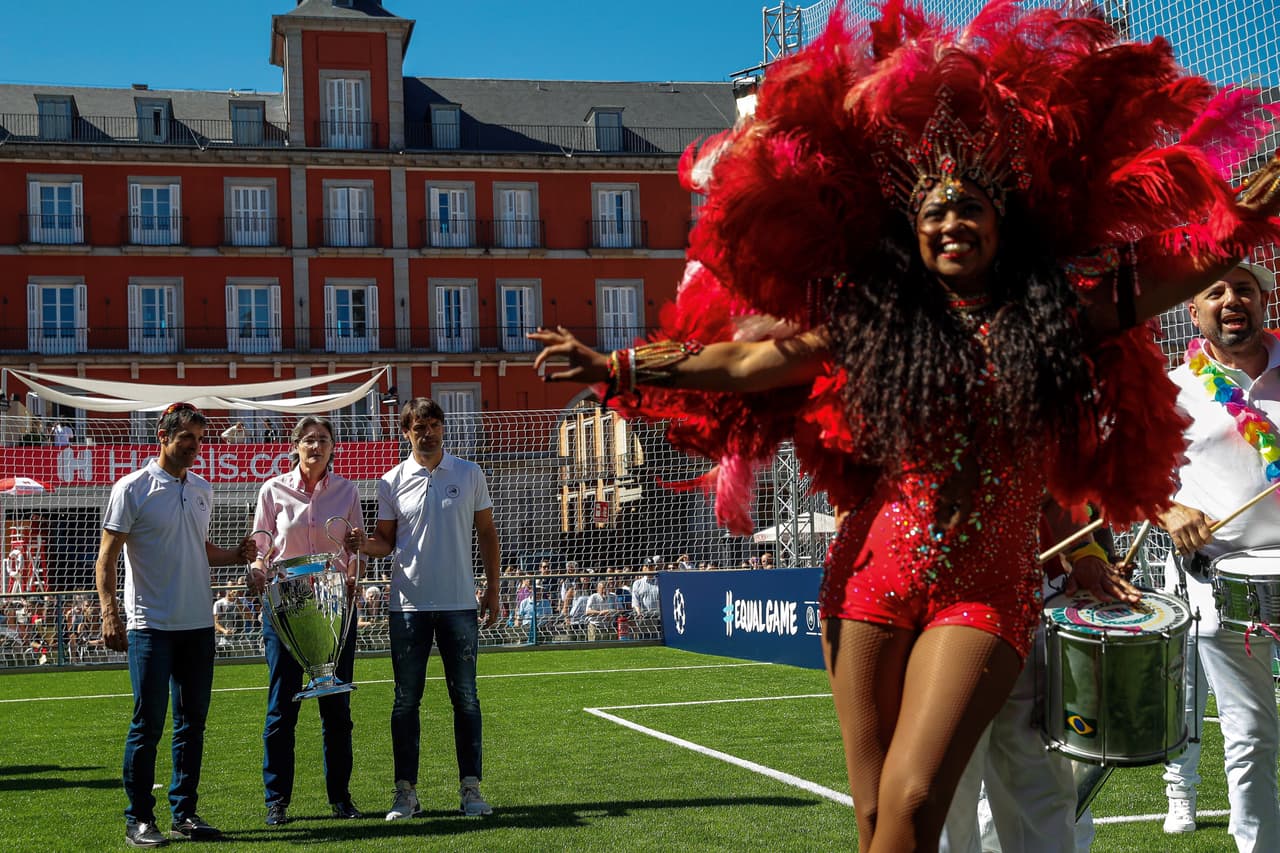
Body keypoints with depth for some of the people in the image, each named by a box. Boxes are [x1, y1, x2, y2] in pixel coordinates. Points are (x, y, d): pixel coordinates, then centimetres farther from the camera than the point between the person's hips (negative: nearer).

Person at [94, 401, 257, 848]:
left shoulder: (202, 490, 13)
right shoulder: (132, 488, -5)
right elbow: (107, 555, -7)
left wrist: (237, 554, 5)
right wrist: (110, 614, -16)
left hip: (199, 624, 6)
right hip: (150, 625, -6)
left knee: (193, 721, 9)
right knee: (148, 723, -4)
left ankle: (185, 812, 18)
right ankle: (139, 819, 6)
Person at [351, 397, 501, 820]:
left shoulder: (470, 474, 4)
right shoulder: (392, 481, 3)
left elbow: (486, 532, 10)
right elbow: (386, 541, 7)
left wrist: (492, 589, 6)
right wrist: (365, 543, -15)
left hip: (460, 603, 0)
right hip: (409, 605, 0)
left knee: (465, 697, 3)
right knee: (406, 699, 3)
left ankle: (471, 788, 11)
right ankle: (406, 791, 10)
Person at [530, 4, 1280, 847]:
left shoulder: (1060, 307, 5)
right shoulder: (867, 319, 4)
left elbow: (1185, 266, 10)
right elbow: (740, 361, 2)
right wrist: (616, 368, -4)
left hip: (986, 592, -1)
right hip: (873, 579, 1)